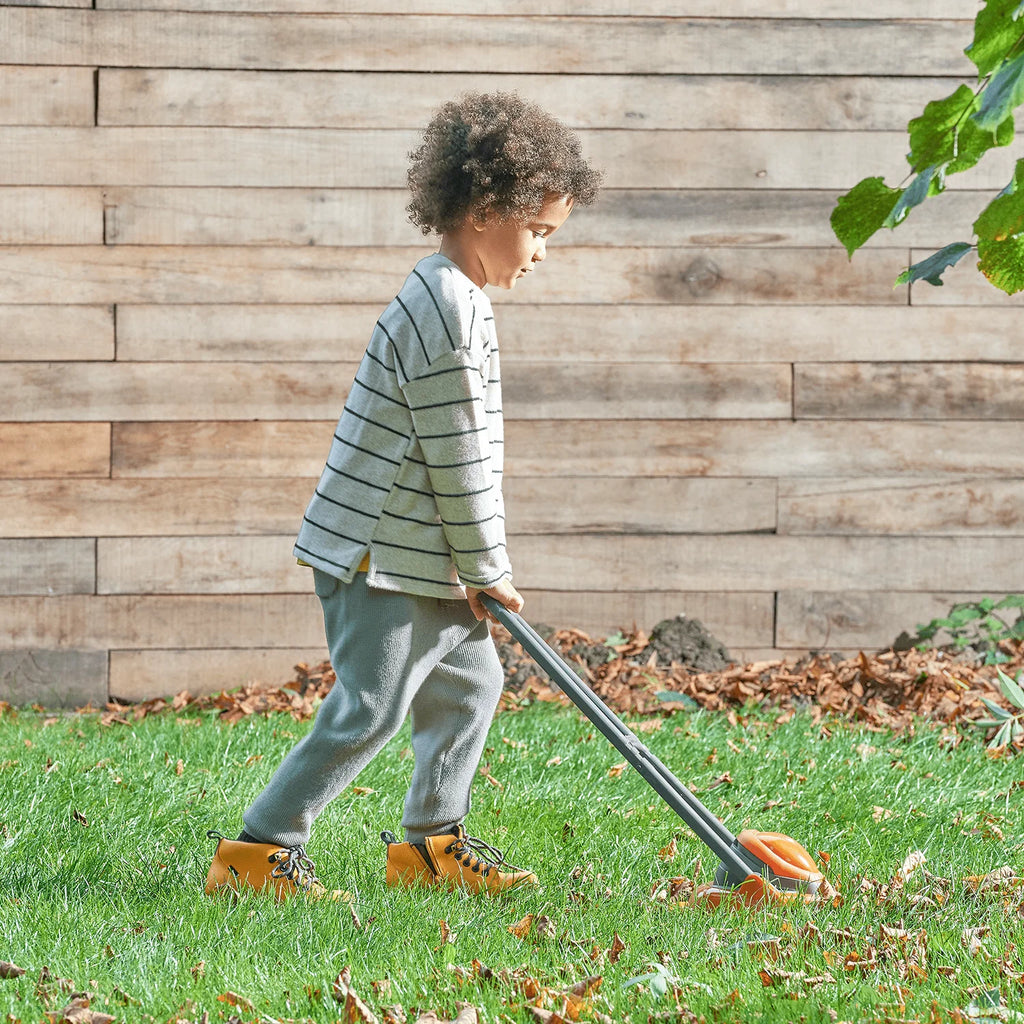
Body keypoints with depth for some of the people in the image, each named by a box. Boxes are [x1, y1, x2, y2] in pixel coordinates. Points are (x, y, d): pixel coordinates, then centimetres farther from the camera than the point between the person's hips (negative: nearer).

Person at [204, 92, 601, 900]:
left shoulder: (456, 298, 13)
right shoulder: (448, 315, -21)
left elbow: (467, 450, 19)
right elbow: (458, 460, -19)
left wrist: (479, 570, 17)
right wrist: (488, 572, -8)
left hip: (422, 556, 10)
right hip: (382, 554, -10)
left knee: (470, 678, 15)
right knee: (370, 710, -7)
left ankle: (432, 841, 24)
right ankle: (260, 849, -1)